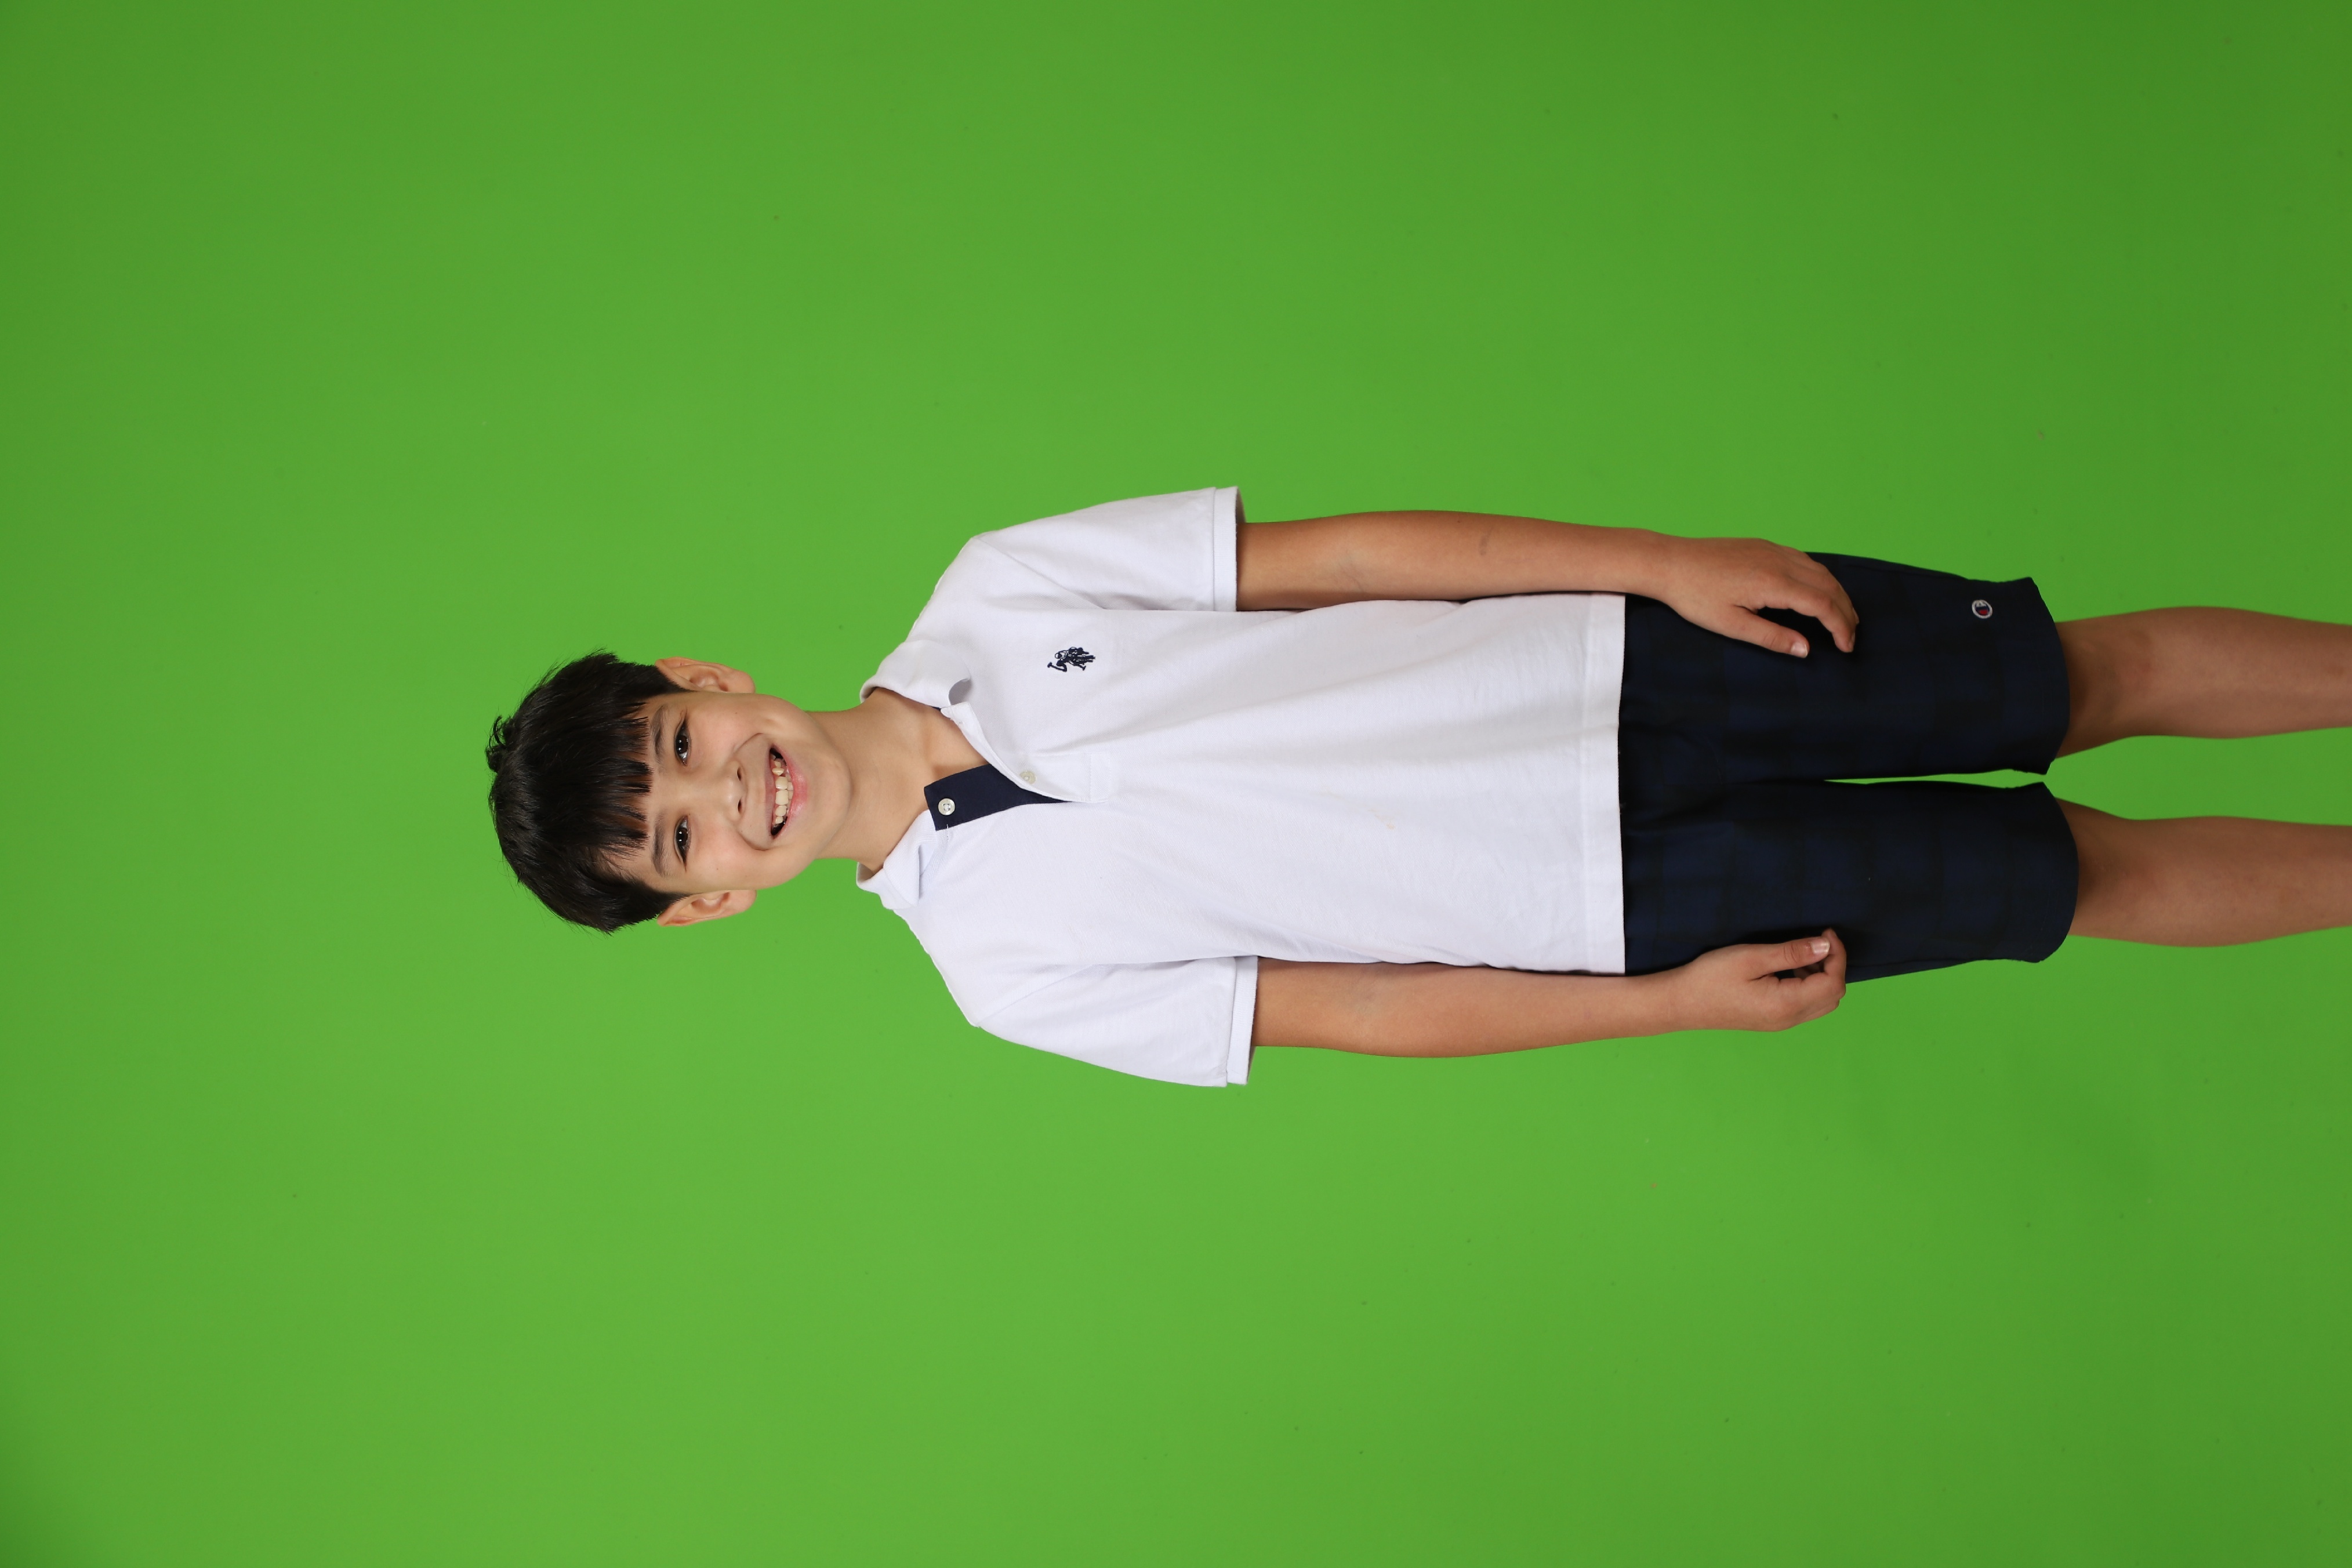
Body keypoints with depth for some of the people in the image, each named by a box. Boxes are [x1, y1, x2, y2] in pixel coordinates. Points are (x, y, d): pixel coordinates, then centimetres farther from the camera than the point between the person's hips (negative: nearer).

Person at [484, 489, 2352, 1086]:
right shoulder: (1003, 956, -8)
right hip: (1625, 895, -2)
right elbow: (1360, 1008, -5)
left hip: (1617, 655, 3)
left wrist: (1670, 561, -7)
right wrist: (1676, 1004, -6)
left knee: (2087, 677, 5)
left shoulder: (989, 595, -4)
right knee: (2090, 875, 2)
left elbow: (1331, 553, -3)